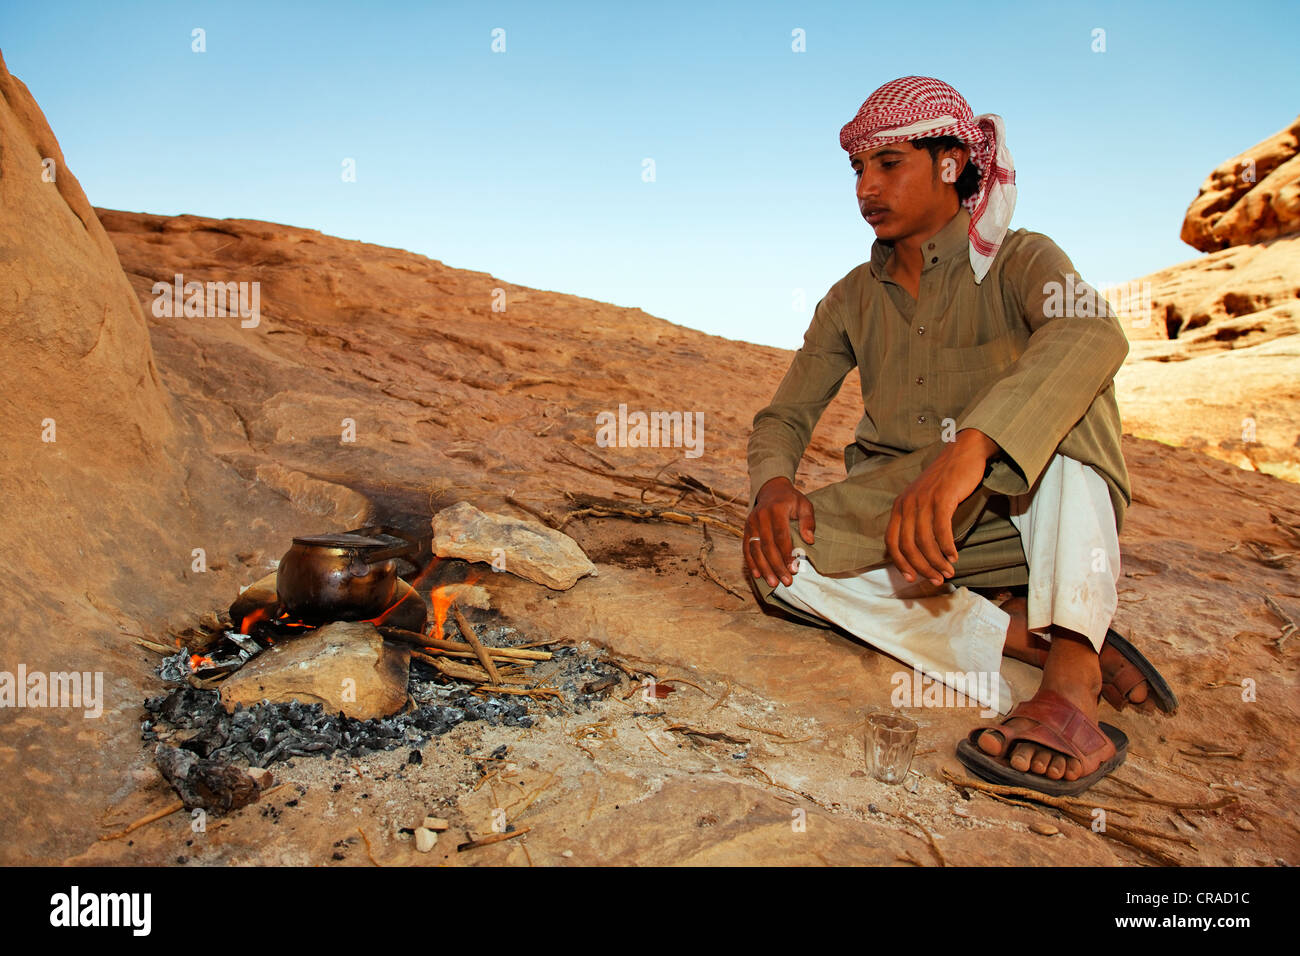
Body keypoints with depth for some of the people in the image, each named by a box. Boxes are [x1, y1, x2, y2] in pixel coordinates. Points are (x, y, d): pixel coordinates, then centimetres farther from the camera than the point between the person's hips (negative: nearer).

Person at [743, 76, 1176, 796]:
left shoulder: (1017, 262, -5)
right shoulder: (853, 300, 9)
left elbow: (1096, 335, -29)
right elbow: (784, 415, 8)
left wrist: (967, 449, -47)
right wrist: (773, 485, -19)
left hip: (1036, 527, -3)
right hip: (920, 545, 3)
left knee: (1054, 379, -29)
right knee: (780, 561, -25)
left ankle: (1070, 675, -40)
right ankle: (1032, 640, -27)